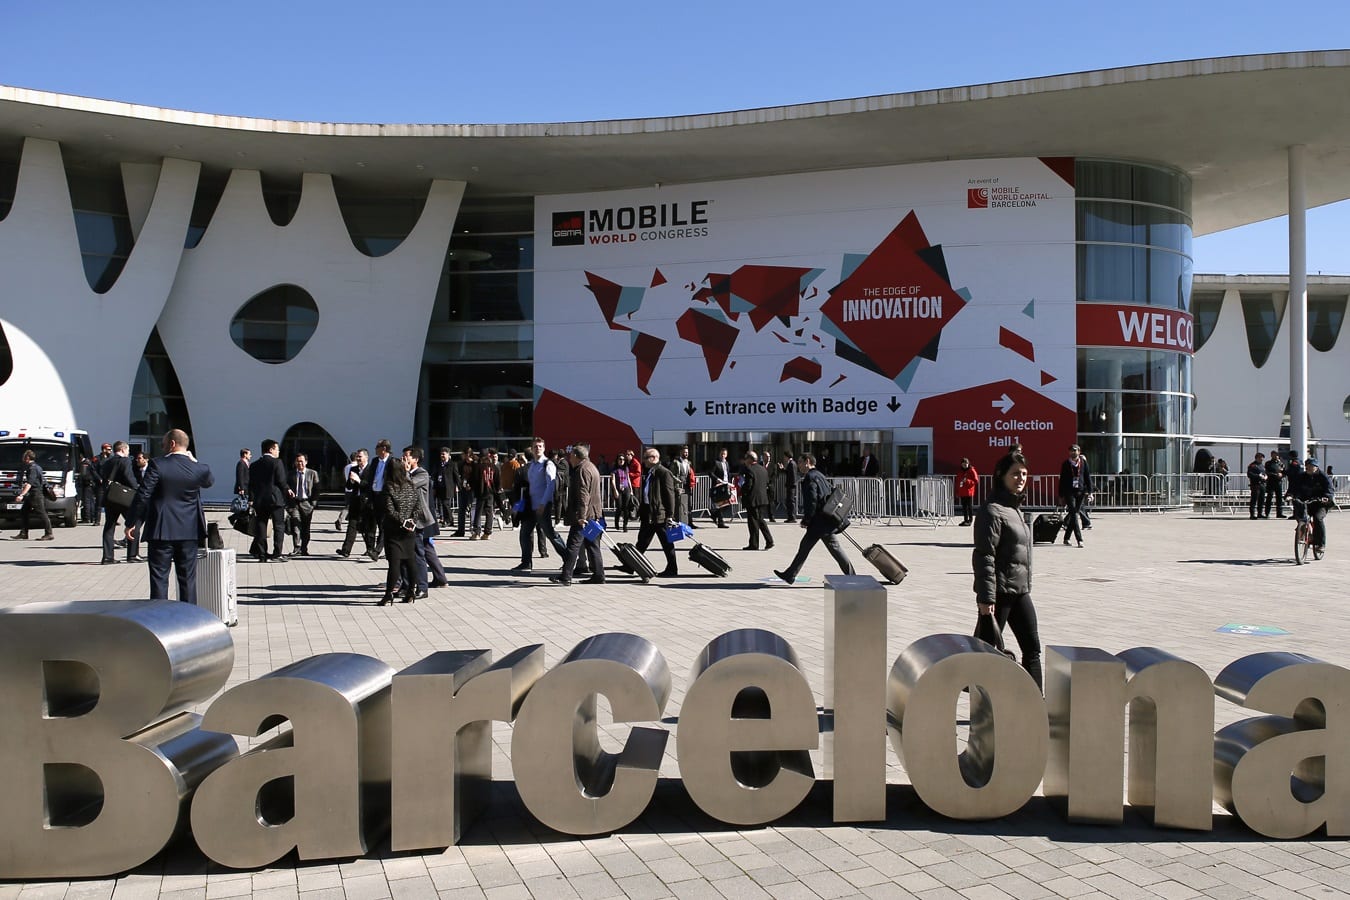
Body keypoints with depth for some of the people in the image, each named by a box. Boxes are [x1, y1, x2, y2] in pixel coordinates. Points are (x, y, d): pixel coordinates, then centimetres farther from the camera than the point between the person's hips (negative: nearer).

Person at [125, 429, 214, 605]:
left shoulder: (157, 464, -11)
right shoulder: (199, 469, -4)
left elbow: (143, 495, -11)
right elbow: (210, 481, 20)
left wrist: (132, 523, -4)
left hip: (160, 531, -2)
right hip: (189, 532, 2)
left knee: (159, 578, 4)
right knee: (188, 578, 10)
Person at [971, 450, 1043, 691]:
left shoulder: (1017, 509, 14)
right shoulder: (992, 511, -14)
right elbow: (984, 556, -19)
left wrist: (1027, 586, 20)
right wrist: (986, 596, -22)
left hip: (1020, 591, 9)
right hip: (998, 592, -9)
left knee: (1032, 647, 10)